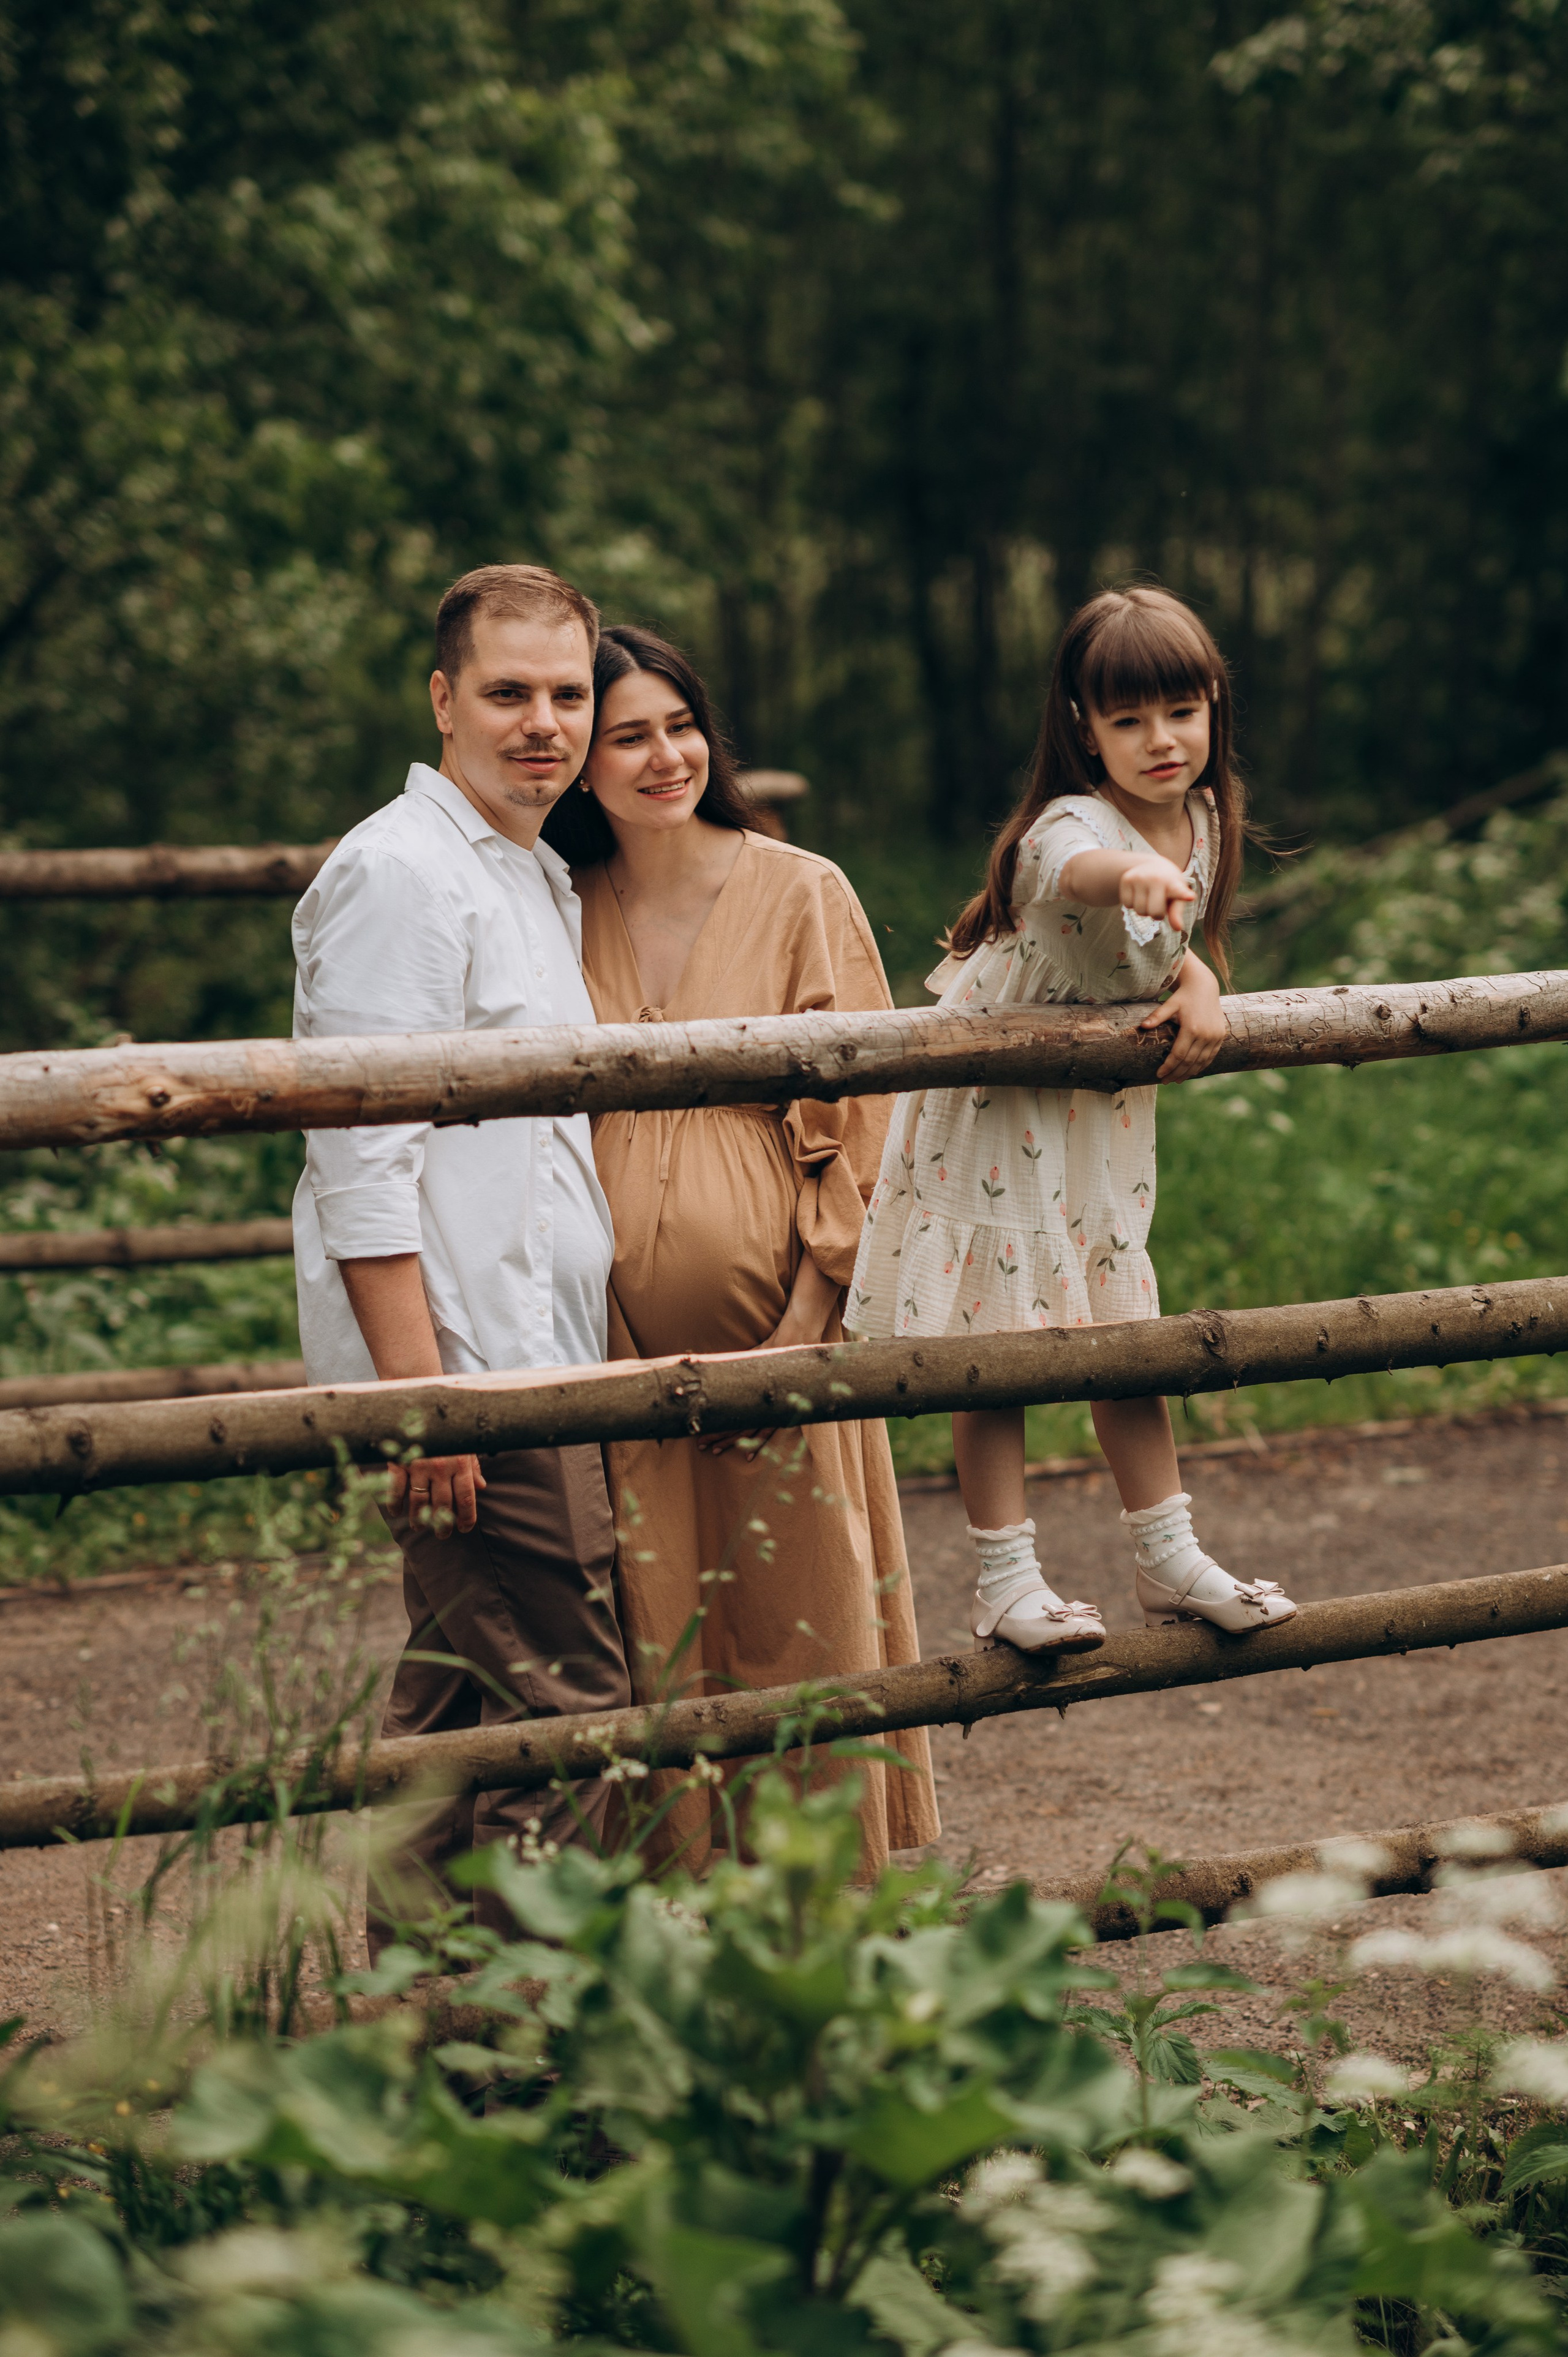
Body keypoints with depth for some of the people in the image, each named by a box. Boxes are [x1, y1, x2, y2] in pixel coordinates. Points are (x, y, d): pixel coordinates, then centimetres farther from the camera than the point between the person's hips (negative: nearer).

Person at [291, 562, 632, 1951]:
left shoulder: (543, 882, 19)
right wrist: (418, 1391, -21)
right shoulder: (397, 874, -11)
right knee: (563, 1706, -9)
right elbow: (360, 1159, -17)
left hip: (537, 1365, 10)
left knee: (456, 1707, 13)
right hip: (467, 1371, -10)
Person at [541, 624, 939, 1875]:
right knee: (652, 1642, 4)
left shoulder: (801, 895, -1)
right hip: (620, 1343, 2)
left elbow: (862, 1125, -2)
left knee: (800, 1623, 2)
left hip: (773, 1332, -2)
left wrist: (805, 1325, -10)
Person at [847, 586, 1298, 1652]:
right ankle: (1005, 1580, 5)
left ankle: (1169, 1559, 22)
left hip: (1104, 1111, 7)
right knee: (996, 1340, -3)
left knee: (1127, 1329, 12)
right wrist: (1130, 875, -77)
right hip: (996, 1112, -7)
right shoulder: (1074, 824, -27)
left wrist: (1199, 984, -12)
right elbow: (1073, 870, -53)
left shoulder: (1206, 823, -4)